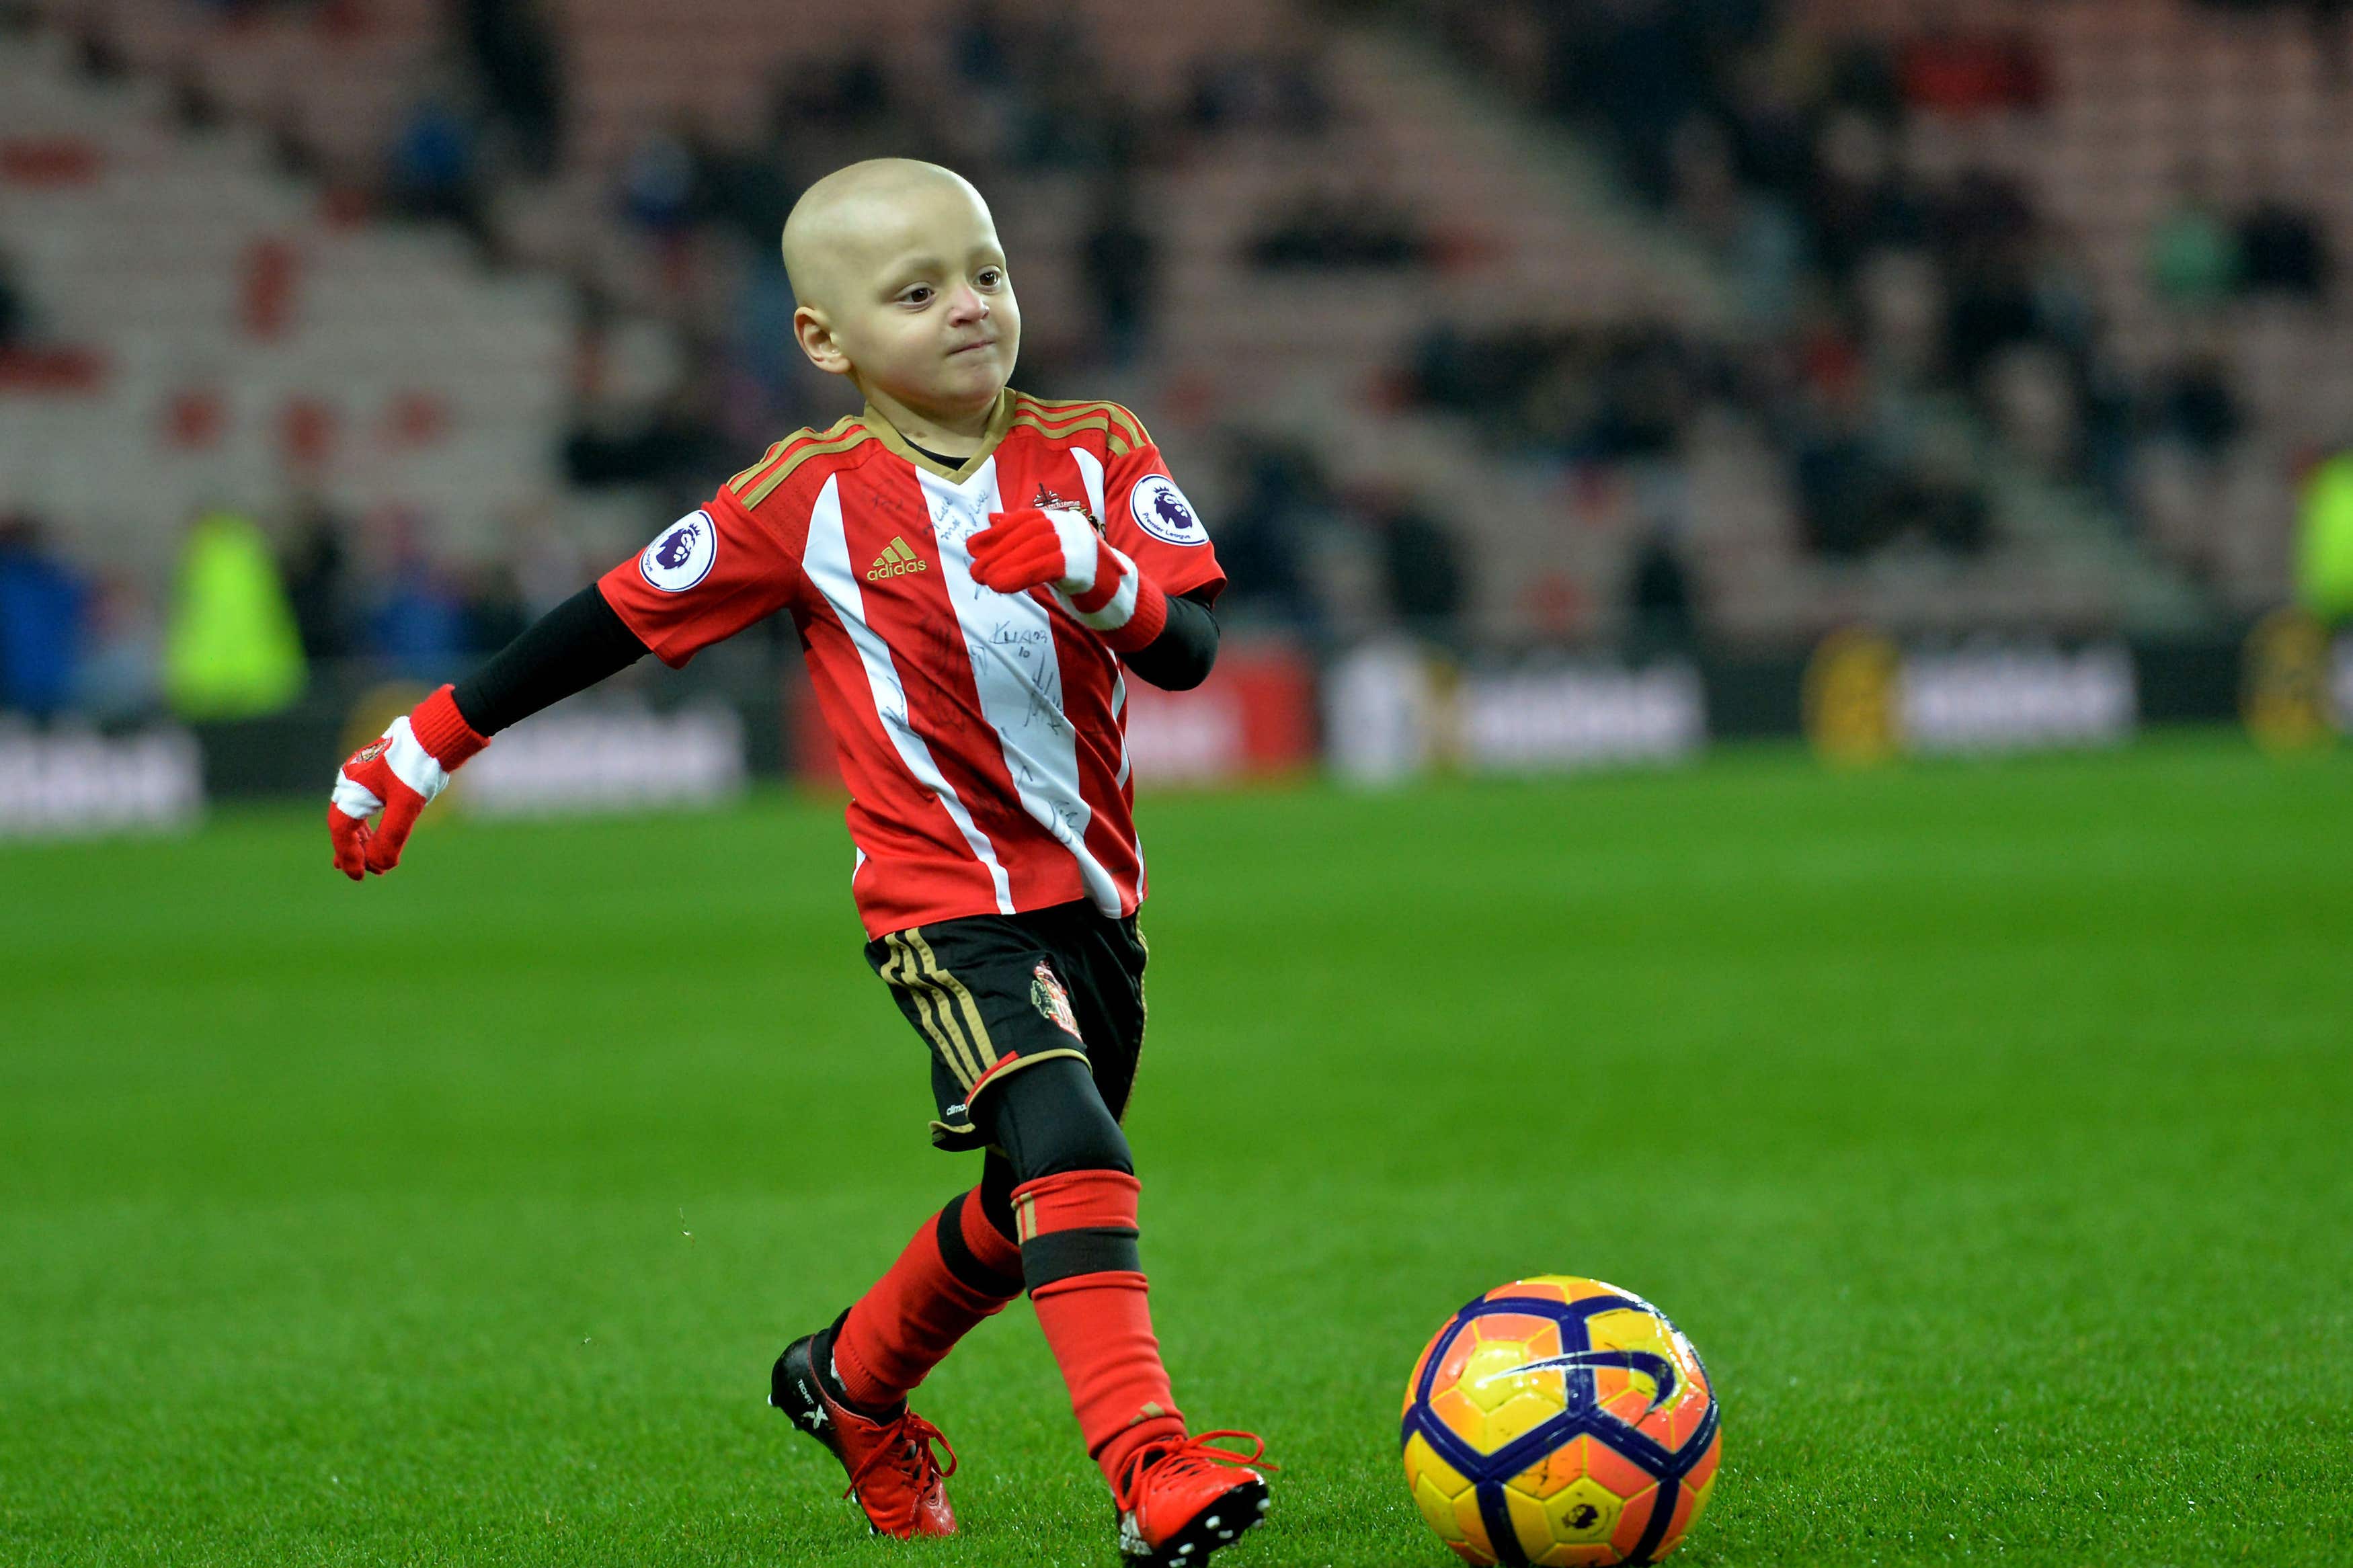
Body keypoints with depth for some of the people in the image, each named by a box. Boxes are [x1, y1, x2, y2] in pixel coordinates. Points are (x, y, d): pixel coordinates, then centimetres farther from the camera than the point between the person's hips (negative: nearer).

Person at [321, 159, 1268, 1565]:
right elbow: (620, 618, 0)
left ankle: (852, 1382, 45)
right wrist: (425, 748, 2)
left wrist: (1089, 573, -28)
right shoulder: (811, 499, -7)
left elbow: (1192, 651, -7)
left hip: (1093, 894, 6)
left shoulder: (1095, 456, 1)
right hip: (949, 903, -6)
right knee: (1070, 1155, -26)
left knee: (1031, 1208, 20)